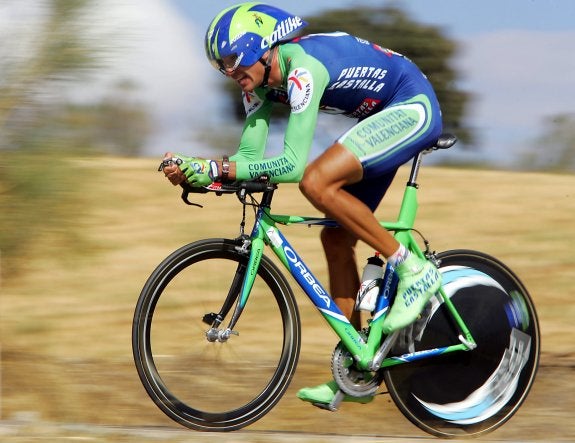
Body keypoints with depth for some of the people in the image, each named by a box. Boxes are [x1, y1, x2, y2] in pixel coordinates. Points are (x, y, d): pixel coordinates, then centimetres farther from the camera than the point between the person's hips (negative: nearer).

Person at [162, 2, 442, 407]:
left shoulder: (303, 68, -29)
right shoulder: (261, 82, -1)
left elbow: (293, 164, -34)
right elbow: (251, 155, -1)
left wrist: (220, 169, -32)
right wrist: (197, 171, -17)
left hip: (413, 108, -10)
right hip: (383, 119, 10)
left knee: (316, 181, -27)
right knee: (336, 239, 4)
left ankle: (414, 271, -17)